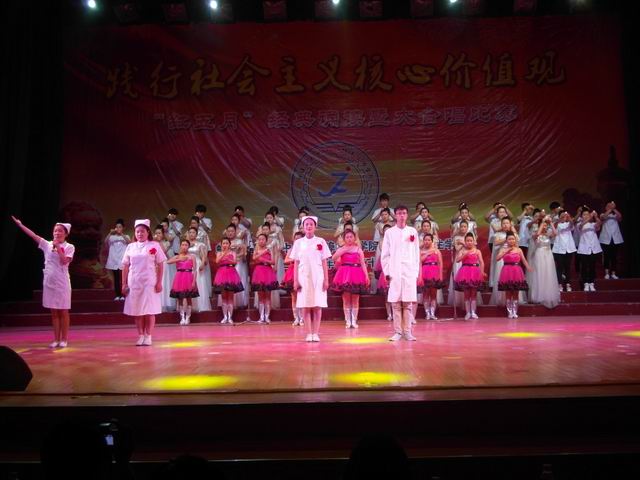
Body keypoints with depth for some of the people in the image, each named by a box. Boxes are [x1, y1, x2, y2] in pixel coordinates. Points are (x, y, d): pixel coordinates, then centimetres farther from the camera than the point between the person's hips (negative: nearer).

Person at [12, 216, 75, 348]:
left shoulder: (69, 247, -4)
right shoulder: (47, 245, 5)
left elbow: (64, 261, -17)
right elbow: (32, 235, 3)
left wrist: (58, 247, -16)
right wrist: (19, 224, -1)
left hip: (62, 282, -4)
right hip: (49, 282, 4)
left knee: (63, 311, 3)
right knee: (54, 312, 9)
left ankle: (64, 339, 11)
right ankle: (56, 339, 16)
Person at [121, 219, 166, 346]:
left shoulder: (154, 245, 0)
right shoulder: (130, 247, 8)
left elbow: (160, 265, -1)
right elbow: (125, 266, 9)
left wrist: (159, 282, -6)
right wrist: (124, 283, 5)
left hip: (149, 282, -3)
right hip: (134, 282, 3)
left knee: (149, 310, -1)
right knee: (136, 311, 6)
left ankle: (148, 336, 7)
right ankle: (141, 336, 16)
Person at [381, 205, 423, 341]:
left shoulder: (413, 231, 9)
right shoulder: (389, 232, 6)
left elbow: (416, 253, 9)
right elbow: (384, 255, 5)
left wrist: (417, 272, 4)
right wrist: (387, 272, -1)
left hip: (409, 272, 1)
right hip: (394, 272, -1)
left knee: (408, 303, 0)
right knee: (396, 303, -1)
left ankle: (407, 331, 7)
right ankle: (397, 332, 6)